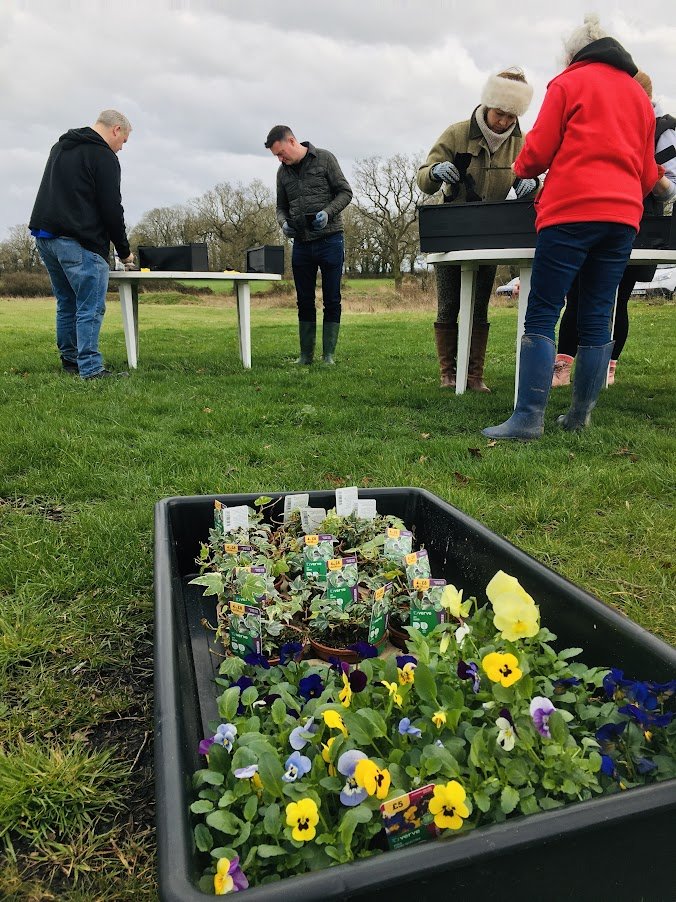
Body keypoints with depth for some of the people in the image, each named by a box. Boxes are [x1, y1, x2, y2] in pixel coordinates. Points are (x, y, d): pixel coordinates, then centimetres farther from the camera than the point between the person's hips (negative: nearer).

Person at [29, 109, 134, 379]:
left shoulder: (60, 147, 22)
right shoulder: (104, 157, -6)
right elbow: (111, 208, -9)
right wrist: (124, 251, 1)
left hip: (44, 236, 9)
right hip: (78, 243, -9)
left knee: (66, 302, 16)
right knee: (90, 307, -7)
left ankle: (69, 359, 21)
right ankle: (91, 368, -10)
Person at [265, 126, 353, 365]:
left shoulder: (324, 159, 0)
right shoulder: (283, 172, 12)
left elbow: (345, 192, -1)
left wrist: (327, 212, -18)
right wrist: (284, 222, -4)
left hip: (329, 240, -4)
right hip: (301, 243, 4)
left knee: (332, 301, -1)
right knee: (304, 302, 7)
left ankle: (328, 355, 6)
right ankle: (306, 355, 14)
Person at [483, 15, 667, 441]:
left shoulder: (569, 82, 8)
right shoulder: (639, 94, 23)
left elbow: (538, 151, 1)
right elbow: (647, 173, 21)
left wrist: (521, 170, 22)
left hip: (571, 212, -5)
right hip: (623, 215, 6)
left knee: (541, 314, -9)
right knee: (598, 318, 5)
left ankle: (528, 418, -17)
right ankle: (580, 415, 7)